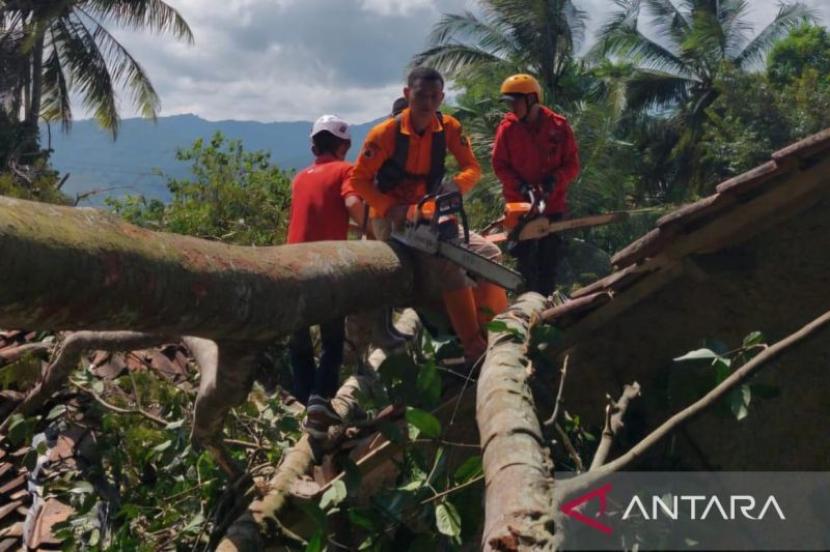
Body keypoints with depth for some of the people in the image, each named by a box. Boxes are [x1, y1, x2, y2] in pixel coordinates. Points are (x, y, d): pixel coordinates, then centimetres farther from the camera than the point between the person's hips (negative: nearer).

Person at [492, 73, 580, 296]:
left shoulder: (559, 126, -5)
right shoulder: (507, 127, -4)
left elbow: (572, 165, -2)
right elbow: (499, 165, -2)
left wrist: (554, 181, -20)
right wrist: (520, 185, -17)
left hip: (552, 204, 1)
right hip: (519, 203, 0)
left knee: (549, 260, 8)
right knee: (525, 259, 1)